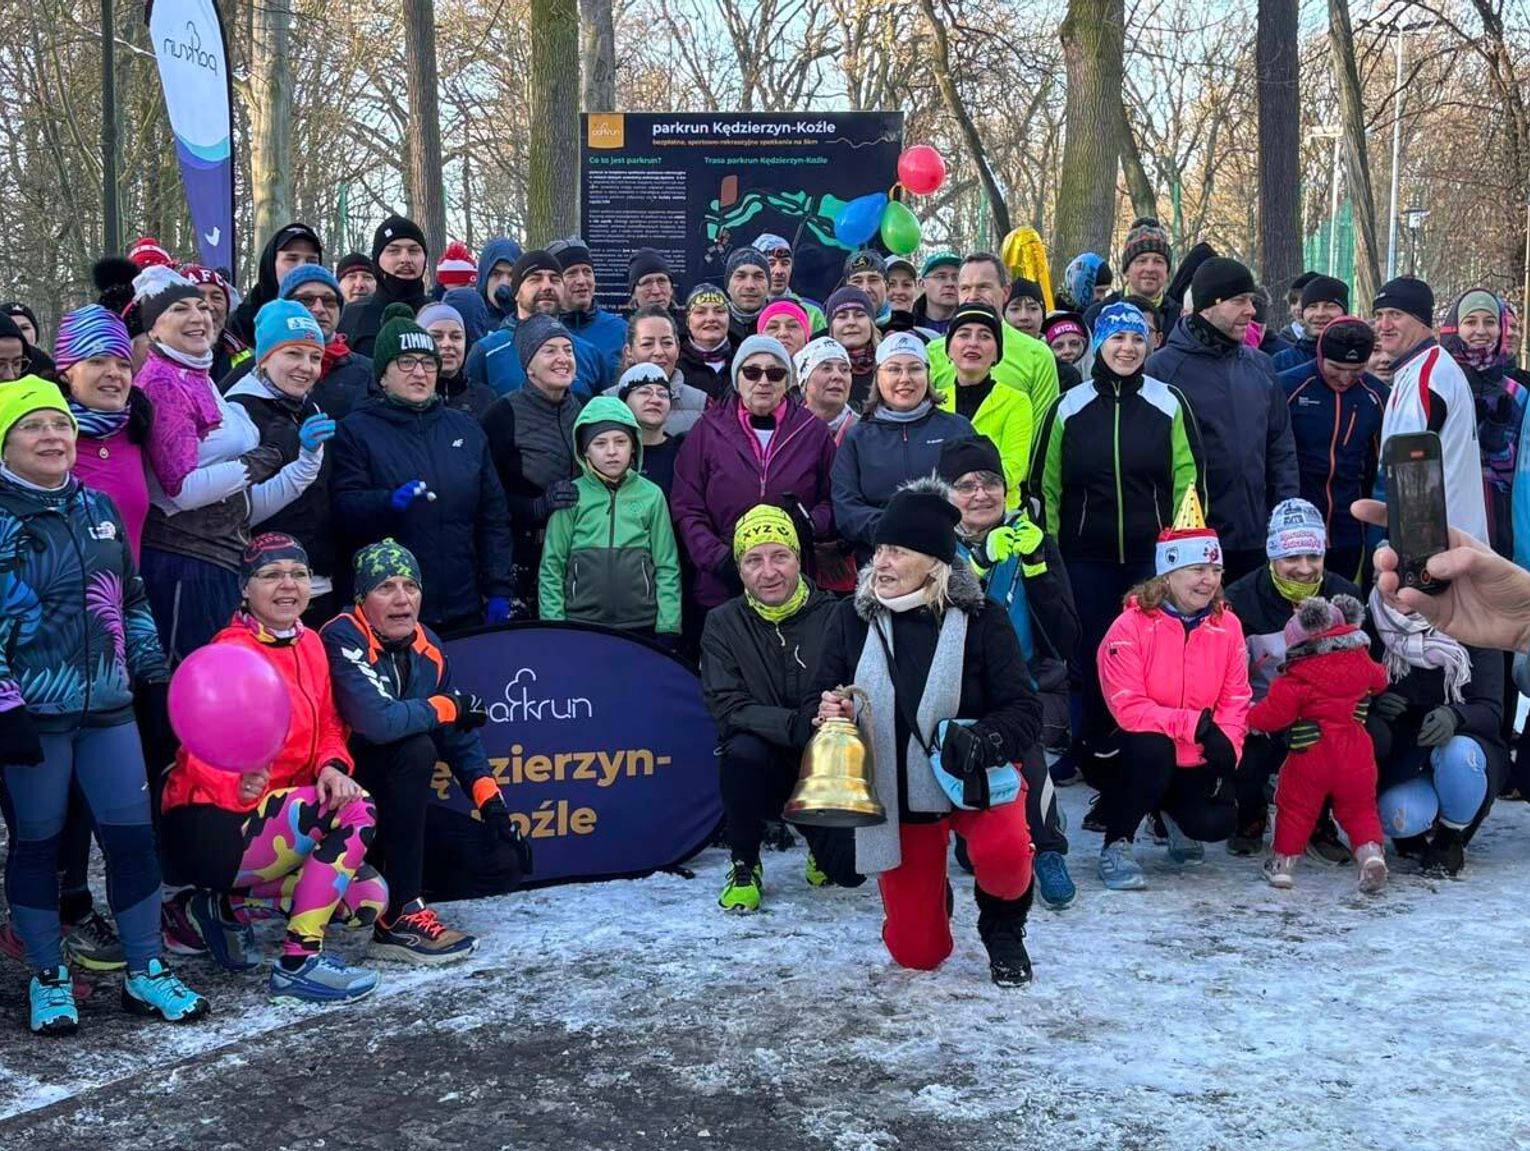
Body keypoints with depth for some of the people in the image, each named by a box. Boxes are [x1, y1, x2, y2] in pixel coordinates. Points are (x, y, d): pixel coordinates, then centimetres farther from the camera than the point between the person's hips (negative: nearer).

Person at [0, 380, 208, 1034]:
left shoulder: (98, 508, 10)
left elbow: (132, 601, 19)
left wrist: (151, 669, 14)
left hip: (107, 708, 5)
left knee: (132, 835, 5)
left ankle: (145, 974, 17)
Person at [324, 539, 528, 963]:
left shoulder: (427, 649, 4)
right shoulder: (342, 640, -18)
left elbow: (460, 738, 8)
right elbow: (377, 721, -33)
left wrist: (492, 805, -3)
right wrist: (450, 706, -17)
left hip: (389, 799, 7)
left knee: (501, 859, -6)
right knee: (417, 748, -32)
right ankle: (399, 917, -27)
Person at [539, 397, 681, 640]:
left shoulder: (651, 496, 1)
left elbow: (667, 568, 2)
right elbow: (552, 568, 2)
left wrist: (668, 629, -3)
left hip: (641, 627, 0)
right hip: (579, 625, 0)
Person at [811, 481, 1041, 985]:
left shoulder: (980, 618, -14)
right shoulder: (852, 618, -8)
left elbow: (1025, 712, -15)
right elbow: (820, 703, 0)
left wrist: (982, 740, -34)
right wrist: (827, 714, -23)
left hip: (974, 778, -2)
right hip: (896, 795, 2)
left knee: (1002, 852, -36)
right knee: (916, 954, 3)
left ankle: (1002, 926, 1)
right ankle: (932, 896, 41)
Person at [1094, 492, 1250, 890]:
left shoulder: (1227, 626, -1)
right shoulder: (1131, 626, -16)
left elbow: (1236, 700, 2)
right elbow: (1128, 708, -22)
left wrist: (1226, 748, -15)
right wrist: (1195, 724, -27)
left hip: (1198, 760, 4)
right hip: (1139, 751, -4)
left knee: (1217, 824, -18)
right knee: (1151, 749, -37)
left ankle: (1172, 812, 22)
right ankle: (1116, 847, -14)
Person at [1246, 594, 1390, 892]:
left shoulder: (1296, 680, -15)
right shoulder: (1361, 663, 3)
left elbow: (1275, 713, -15)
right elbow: (1379, 680, 23)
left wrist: (1250, 717, 4)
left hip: (1311, 755, -4)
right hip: (1356, 755, 4)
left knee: (1296, 807, 14)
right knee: (1359, 808, 17)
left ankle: (1284, 859, 19)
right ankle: (1371, 850, -4)